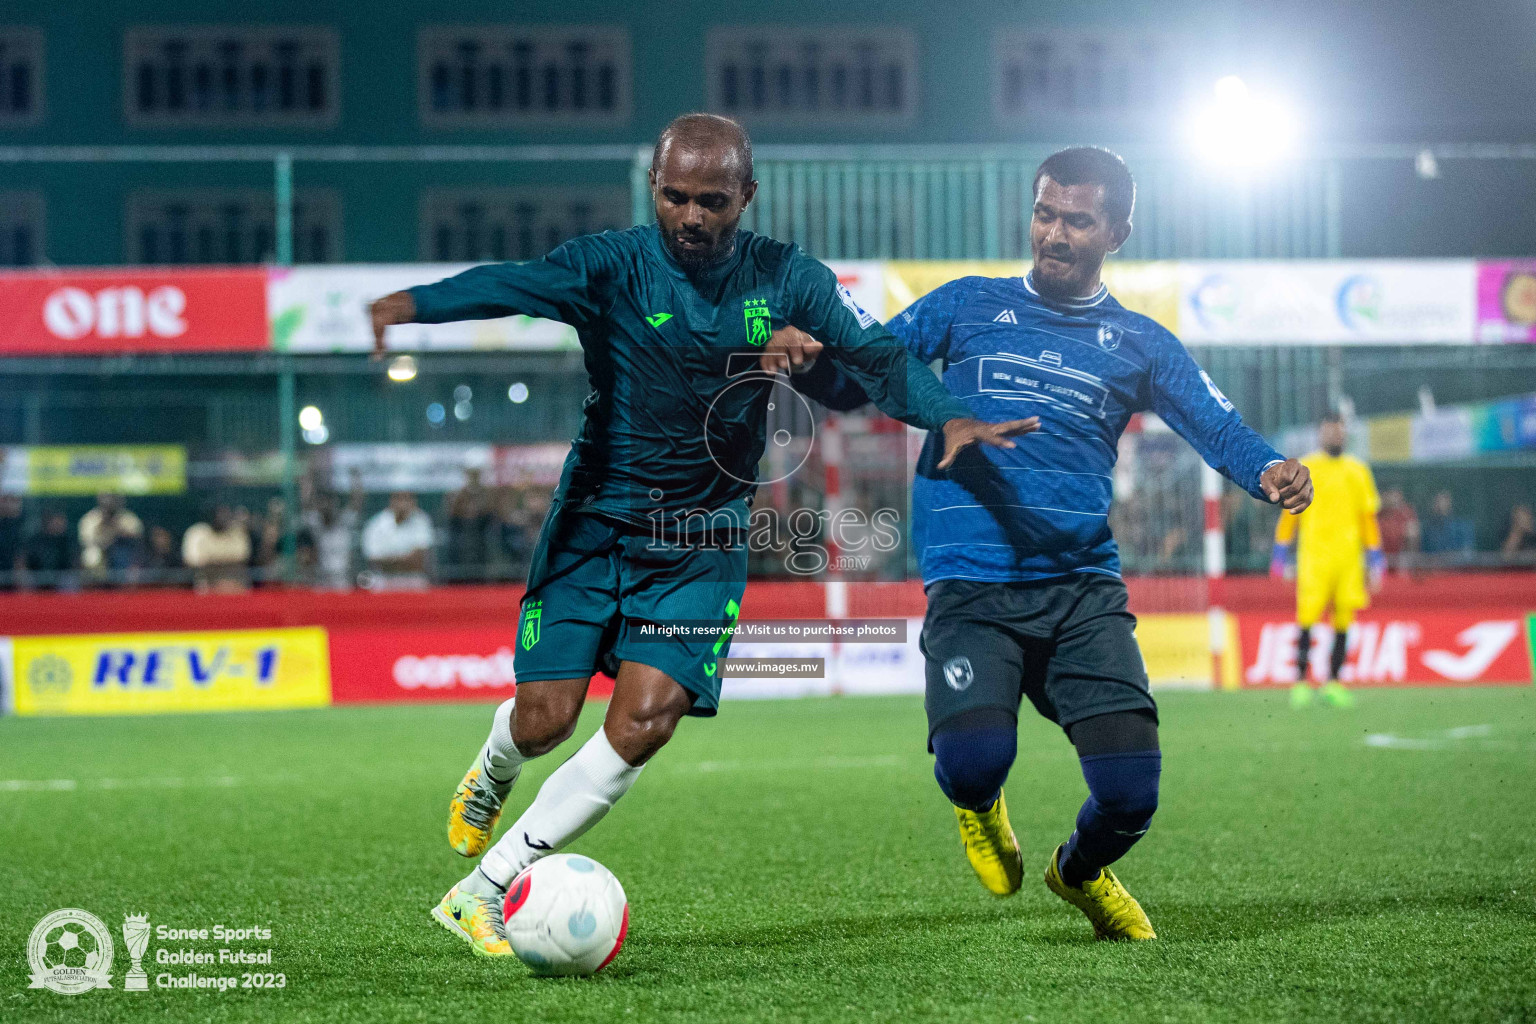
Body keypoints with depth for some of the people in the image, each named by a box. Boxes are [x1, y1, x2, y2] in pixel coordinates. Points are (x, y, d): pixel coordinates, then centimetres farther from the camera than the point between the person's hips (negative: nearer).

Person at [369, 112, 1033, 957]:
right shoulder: (614, 265, -12)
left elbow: (876, 356, 2)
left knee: (643, 723, -12)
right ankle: (493, 769, 36)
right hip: (593, 527, -2)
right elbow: (514, 285, -30)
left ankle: (480, 894, -2)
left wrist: (948, 416, -18)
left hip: (703, 545, 2)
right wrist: (417, 302, -50)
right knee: (545, 719, -6)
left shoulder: (787, 280, -2)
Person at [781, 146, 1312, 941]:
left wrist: (1269, 471, -16)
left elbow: (1219, 428, 7)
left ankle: (1080, 872, 27)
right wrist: (810, 351, -12)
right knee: (975, 758, -26)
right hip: (970, 587, -1)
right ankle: (979, 807, 15)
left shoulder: (1138, 344, 16)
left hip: (1083, 586, 2)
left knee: (1130, 788, -12)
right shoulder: (969, 306, 14)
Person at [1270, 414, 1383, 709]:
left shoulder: (1358, 471, 14)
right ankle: (1300, 682, -5)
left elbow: (1369, 516, 16)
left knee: (1344, 621, 0)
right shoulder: (1305, 469, 6)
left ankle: (1333, 682, 8)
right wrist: (1282, 553, 3)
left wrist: (1375, 558, 12)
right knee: (1307, 619, -9)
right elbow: (1290, 511, 7)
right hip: (1313, 556, -3)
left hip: (1349, 558, 3)